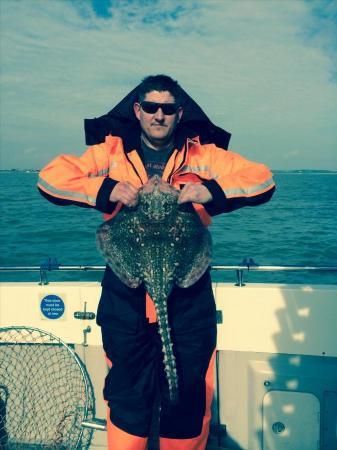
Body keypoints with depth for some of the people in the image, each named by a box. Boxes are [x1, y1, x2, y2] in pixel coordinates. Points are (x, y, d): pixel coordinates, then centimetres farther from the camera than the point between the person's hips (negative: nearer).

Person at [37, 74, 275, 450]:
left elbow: (263, 180, -3)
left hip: (188, 300, 0)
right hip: (126, 299, 0)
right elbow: (51, 177, -2)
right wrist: (106, 190, -16)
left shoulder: (205, 156, 5)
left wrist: (212, 191, -20)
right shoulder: (110, 154, 6)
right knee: (127, 396, 13)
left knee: (188, 398, 12)